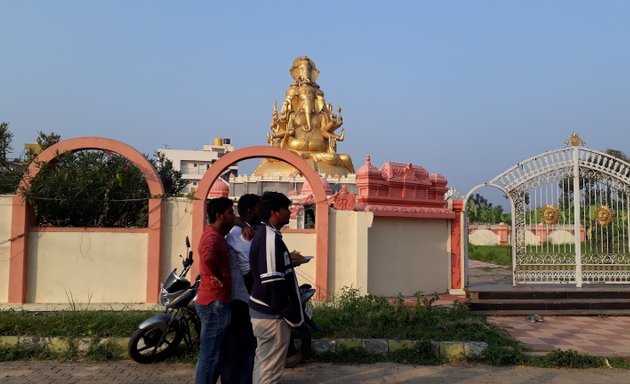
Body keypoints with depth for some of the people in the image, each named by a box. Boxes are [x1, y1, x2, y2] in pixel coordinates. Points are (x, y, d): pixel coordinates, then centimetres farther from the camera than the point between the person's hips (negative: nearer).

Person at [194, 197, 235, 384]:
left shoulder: (217, 234, 13)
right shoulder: (213, 236, -18)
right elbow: (208, 257, -40)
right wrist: (218, 277, -24)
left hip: (216, 301, 11)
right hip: (215, 303, -11)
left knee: (215, 354, 18)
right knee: (209, 356, -3)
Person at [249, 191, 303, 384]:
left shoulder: (263, 233, 12)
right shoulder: (271, 238, -20)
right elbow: (273, 281, -25)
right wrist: (285, 312, -20)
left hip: (263, 309, 10)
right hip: (272, 313, -10)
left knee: (263, 361, 18)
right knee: (271, 366, -2)